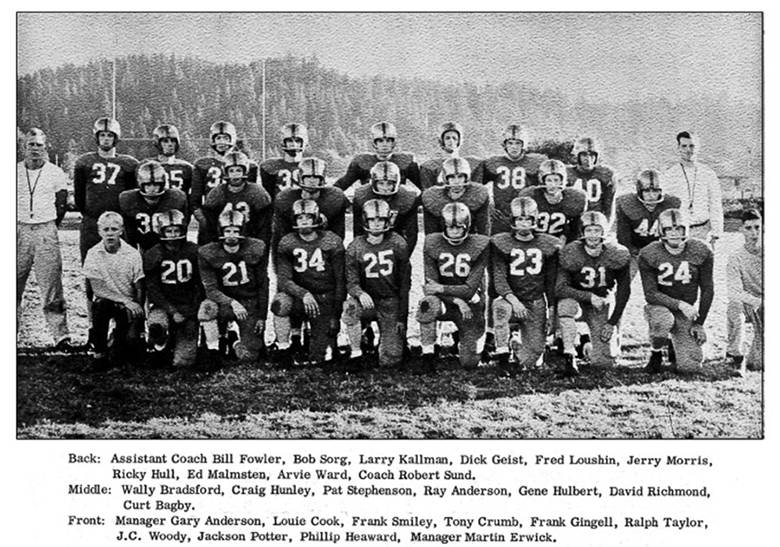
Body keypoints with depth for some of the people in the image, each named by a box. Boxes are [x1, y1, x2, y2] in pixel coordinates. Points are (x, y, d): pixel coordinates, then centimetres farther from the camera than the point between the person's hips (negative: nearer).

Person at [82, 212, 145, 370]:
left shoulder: (133, 254, -7)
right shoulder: (93, 254, -7)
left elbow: (140, 290, -2)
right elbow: (95, 289, -13)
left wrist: (138, 308, -19)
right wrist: (125, 302, -20)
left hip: (129, 305, 0)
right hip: (105, 302, 0)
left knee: (131, 339, -21)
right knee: (100, 305, -35)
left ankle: (119, 337, 19)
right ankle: (99, 354, -16)